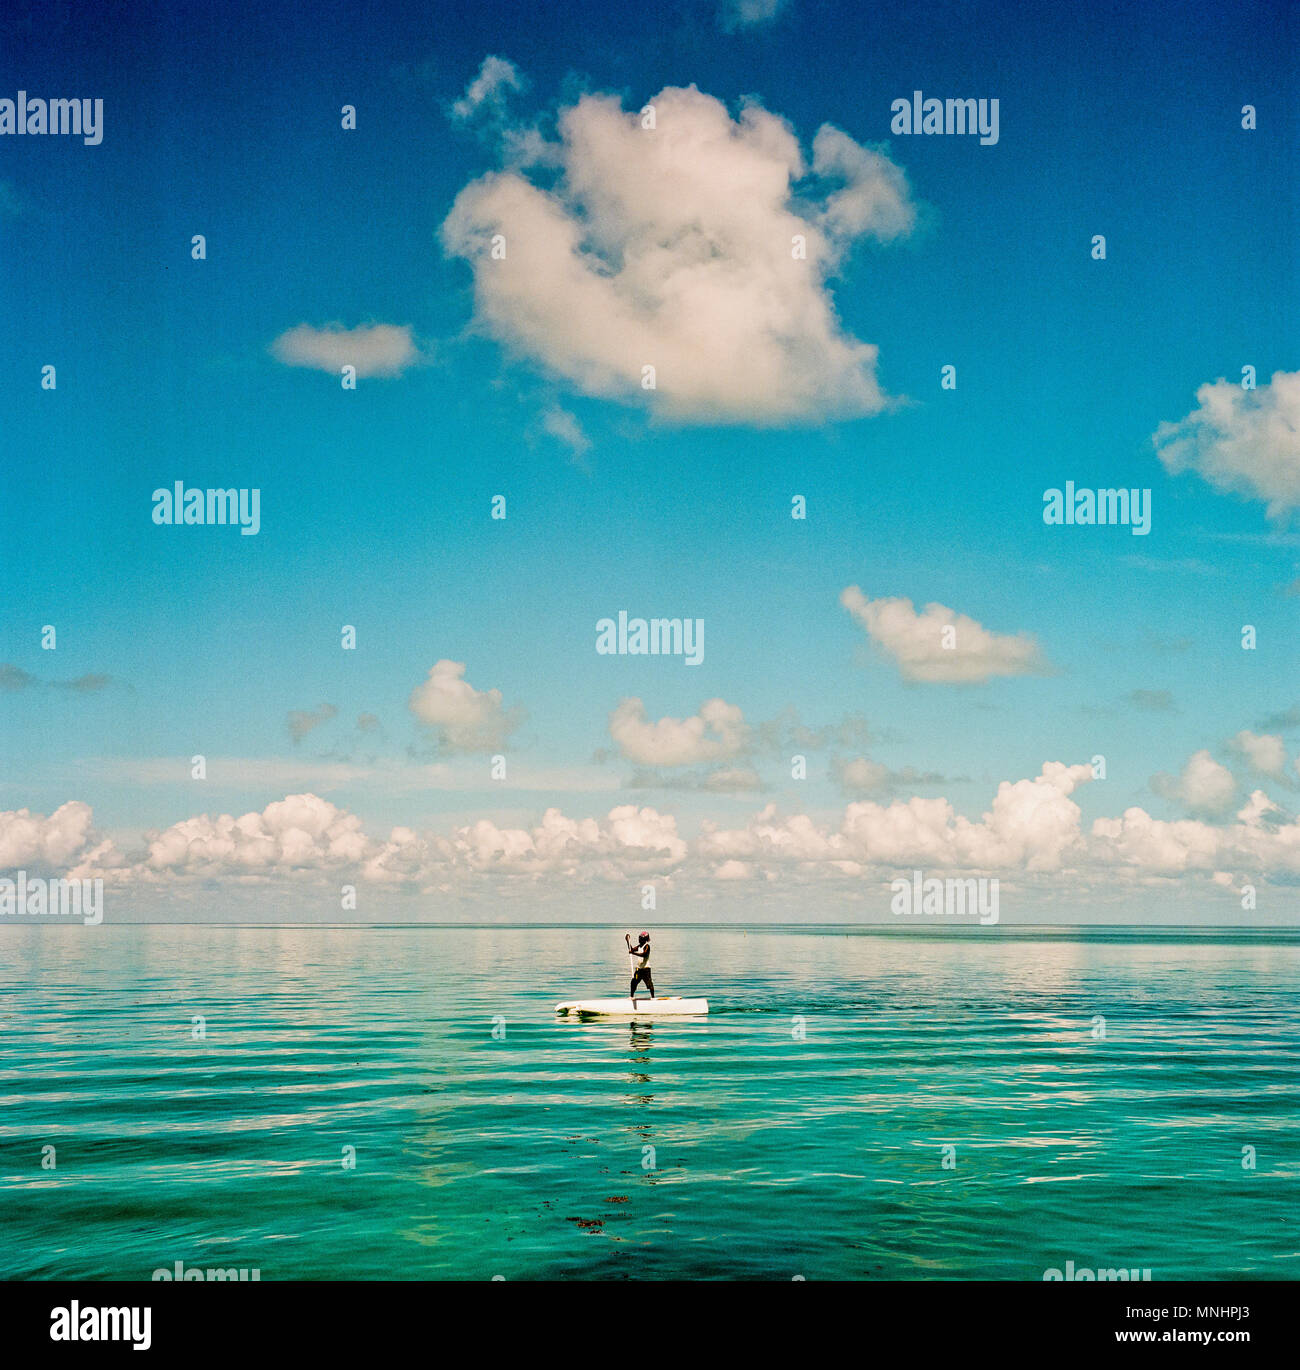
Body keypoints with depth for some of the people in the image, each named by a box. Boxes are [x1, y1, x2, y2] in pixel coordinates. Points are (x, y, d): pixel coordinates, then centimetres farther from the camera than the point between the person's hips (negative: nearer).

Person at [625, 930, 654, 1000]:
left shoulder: (647, 946, -12)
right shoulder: (639, 946, 11)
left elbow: (644, 954, -27)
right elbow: (631, 950, 18)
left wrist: (633, 953, -34)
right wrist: (628, 942, 8)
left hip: (645, 968, -7)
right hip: (639, 968, 7)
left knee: (649, 983, -2)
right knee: (634, 982, 5)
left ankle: (652, 996, 8)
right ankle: (632, 996, 15)